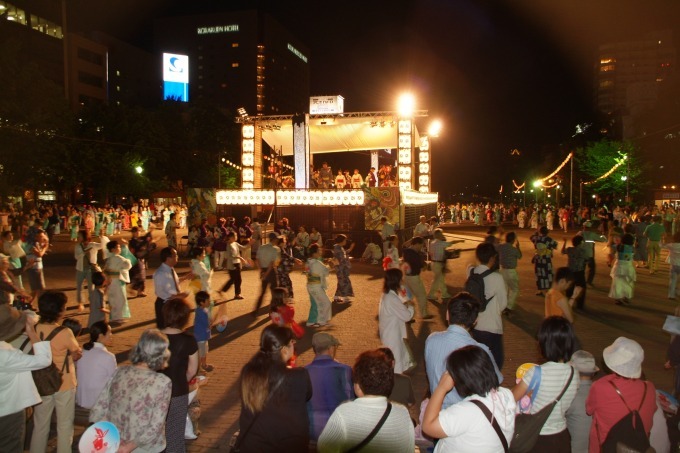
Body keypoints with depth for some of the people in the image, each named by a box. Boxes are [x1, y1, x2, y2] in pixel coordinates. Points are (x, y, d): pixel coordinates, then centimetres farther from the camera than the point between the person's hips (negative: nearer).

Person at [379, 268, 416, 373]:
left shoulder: (387, 295, 2)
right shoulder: (392, 298, -29)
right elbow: (407, 316, -23)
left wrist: (405, 304, 2)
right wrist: (410, 306, -5)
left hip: (390, 332, 10)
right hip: (392, 335, -10)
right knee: (396, 360, 6)